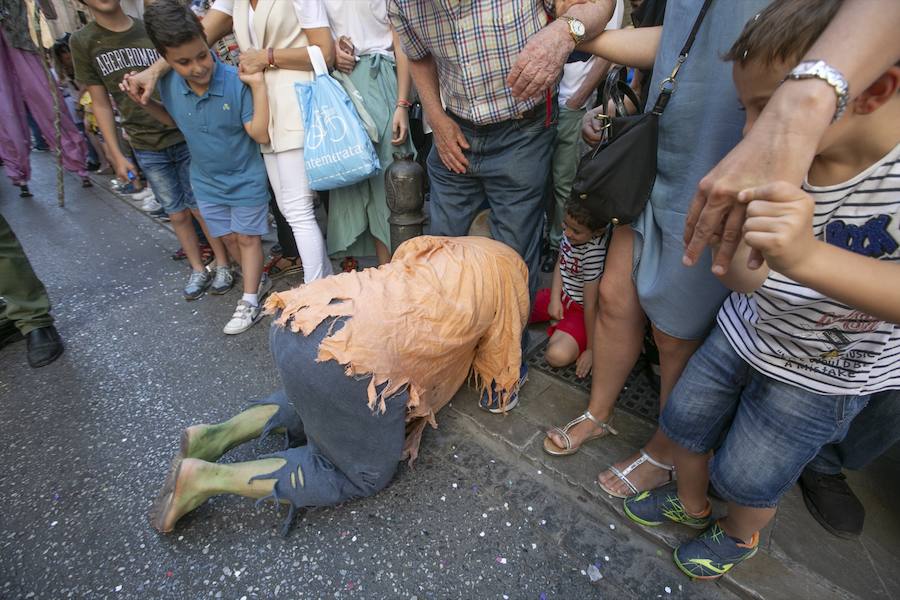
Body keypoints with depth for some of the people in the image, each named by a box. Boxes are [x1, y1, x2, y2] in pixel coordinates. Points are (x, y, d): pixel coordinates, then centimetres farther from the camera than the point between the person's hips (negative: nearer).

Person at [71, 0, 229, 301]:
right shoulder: (82, 42, 2)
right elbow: (100, 103, 5)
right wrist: (117, 155, 2)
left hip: (185, 137, -1)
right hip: (146, 149, 1)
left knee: (201, 207, 4)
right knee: (177, 213, 8)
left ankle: (222, 263, 21)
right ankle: (198, 270, 25)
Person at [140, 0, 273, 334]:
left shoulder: (236, 83, -23)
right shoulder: (169, 85, -7)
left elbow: (261, 134, -28)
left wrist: (258, 85, -32)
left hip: (246, 180, -5)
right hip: (206, 181, 6)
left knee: (247, 238, 8)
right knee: (228, 237, 17)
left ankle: (250, 300, 20)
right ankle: (257, 279, 40)